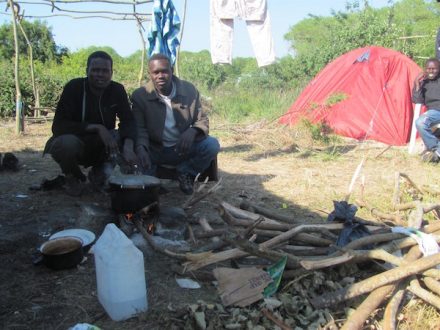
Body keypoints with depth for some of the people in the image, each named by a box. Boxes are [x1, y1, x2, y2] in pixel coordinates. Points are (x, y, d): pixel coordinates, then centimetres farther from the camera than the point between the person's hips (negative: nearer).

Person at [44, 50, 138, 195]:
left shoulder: (117, 90, -7)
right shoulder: (74, 87, -17)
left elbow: (128, 121, -16)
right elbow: (58, 126, -24)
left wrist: (128, 147, -38)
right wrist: (96, 128, -35)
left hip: (101, 148, 3)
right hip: (74, 142, -3)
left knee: (129, 138, -22)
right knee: (67, 143, -37)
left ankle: (100, 171, 4)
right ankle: (72, 177, -2)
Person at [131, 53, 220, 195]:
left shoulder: (189, 90, -6)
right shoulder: (139, 96, -10)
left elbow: (202, 119, -1)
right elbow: (139, 128, -12)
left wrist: (192, 131, -26)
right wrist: (141, 148, -35)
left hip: (183, 148, 2)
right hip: (155, 150, -1)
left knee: (212, 145, -22)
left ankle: (185, 172, 2)